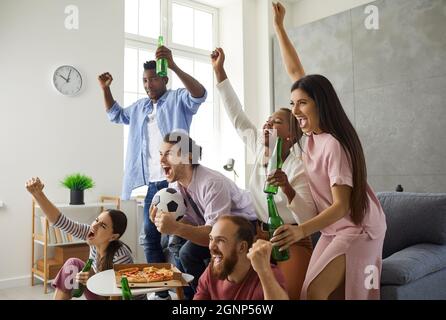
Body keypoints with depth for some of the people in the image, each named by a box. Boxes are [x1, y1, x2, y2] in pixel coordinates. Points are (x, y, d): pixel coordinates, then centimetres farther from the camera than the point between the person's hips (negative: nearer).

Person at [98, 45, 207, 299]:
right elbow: (116, 114, 36)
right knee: (150, 237, 11)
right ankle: (161, 289, 24)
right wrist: (106, 89, 20)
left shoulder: (178, 99, -1)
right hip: (152, 184, 8)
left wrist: (174, 66, -33)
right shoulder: (140, 107, 21)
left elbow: (200, 94, -21)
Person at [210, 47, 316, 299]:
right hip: (260, 237, 6)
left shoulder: (299, 167, -16)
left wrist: (287, 189, -37)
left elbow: (309, 221, -20)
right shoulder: (260, 150, 0)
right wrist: (219, 70, 0)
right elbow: (237, 116, 1)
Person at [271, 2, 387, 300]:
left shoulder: (333, 144, -25)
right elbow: (295, 71, 3)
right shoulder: (314, 130, -4)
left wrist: (300, 230, -41)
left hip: (357, 226, -7)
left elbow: (341, 206, -26)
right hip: (333, 226, 7)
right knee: (332, 293, 6)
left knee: (314, 292, -18)